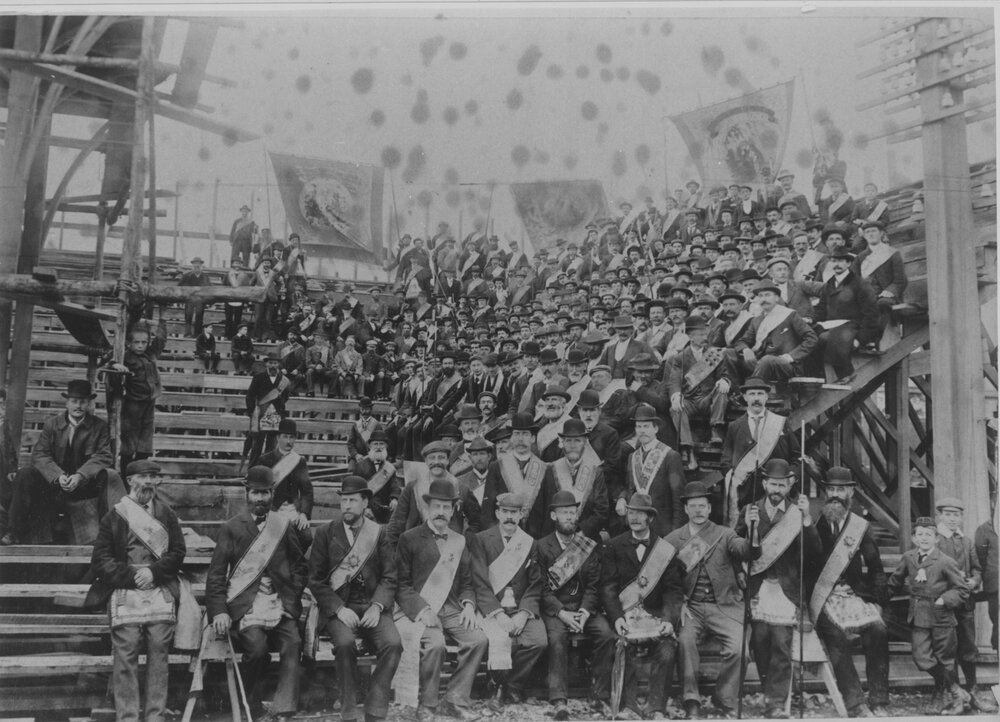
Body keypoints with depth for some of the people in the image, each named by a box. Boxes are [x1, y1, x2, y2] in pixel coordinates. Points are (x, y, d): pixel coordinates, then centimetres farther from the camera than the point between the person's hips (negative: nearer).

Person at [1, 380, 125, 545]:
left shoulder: (100, 426, -1)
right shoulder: (51, 423, 2)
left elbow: (104, 457, -10)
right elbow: (39, 454, -6)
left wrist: (80, 476, -27)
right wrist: (58, 476, -25)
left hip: (86, 482, -1)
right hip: (54, 481, 1)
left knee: (110, 477, -29)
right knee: (25, 475, -23)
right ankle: (14, 532, -18)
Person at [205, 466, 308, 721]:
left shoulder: (284, 525, 14)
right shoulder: (232, 528, 9)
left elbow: (300, 566, 20)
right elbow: (216, 573, 4)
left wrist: (292, 595, 3)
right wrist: (219, 611, -7)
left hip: (280, 604, 2)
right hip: (246, 605, -2)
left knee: (292, 645, -24)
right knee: (257, 648, -26)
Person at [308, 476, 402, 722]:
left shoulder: (379, 533, 8)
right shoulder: (325, 532, 4)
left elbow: (389, 576, 5)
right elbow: (315, 579, 1)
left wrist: (377, 607, -12)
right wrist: (339, 609, -13)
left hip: (372, 606, 1)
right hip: (338, 607, -1)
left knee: (393, 644, -26)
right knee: (345, 643, -32)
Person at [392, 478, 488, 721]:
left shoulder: (460, 542, 17)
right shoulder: (409, 539, 3)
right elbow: (401, 584, -2)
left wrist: (469, 605, -2)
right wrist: (422, 610, -16)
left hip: (452, 610, 4)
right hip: (418, 609, -4)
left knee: (478, 639, -21)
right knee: (435, 644, -31)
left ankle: (455, 701, -8)